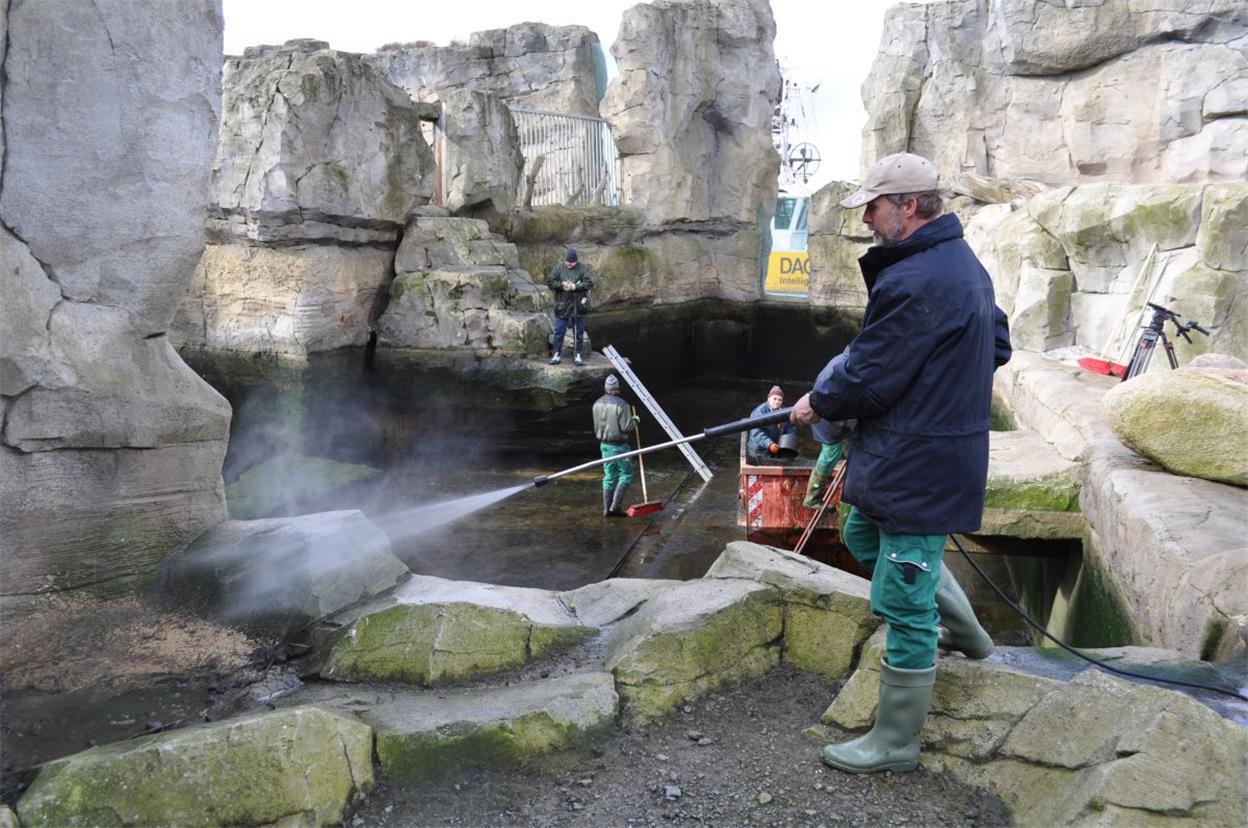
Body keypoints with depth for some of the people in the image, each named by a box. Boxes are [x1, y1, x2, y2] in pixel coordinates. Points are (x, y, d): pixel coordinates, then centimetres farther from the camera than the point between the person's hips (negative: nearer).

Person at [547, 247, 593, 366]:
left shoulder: (583, 268, -3)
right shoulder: (558, 268, 0)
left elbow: (589, 283, -11)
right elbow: (550, 282, -3)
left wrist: (575, 287, -21)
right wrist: (562, 285, -19)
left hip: (578, 306, 0)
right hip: (562, 306, 0)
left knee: (578, 332, 8)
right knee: (559, 331, 4)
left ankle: (577, 355, 20)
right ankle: (557, 354, 15)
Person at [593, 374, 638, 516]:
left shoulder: (598, 403, 3)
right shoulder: (621, 404, -19)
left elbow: (597, 426, 11)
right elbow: (627, 427, -20)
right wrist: (635, 420, -1)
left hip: (604, 444, 7)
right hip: (619, 446, -7)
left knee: (609, 476, 13)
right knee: (626, 475, 7)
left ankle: (607, 509, 13)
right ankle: (616, 505, -1)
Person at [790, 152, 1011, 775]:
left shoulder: (914, 281, -24)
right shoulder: (965, 263, 10)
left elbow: (867, 377, -20)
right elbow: (999, 346, 20)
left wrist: (817, 404, -2)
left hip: (919, 467, -11)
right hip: (945, 448, 11)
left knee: (905, 606, 1)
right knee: (863, 535, 29)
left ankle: (894, 744, 18)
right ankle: (967, 634, 40)